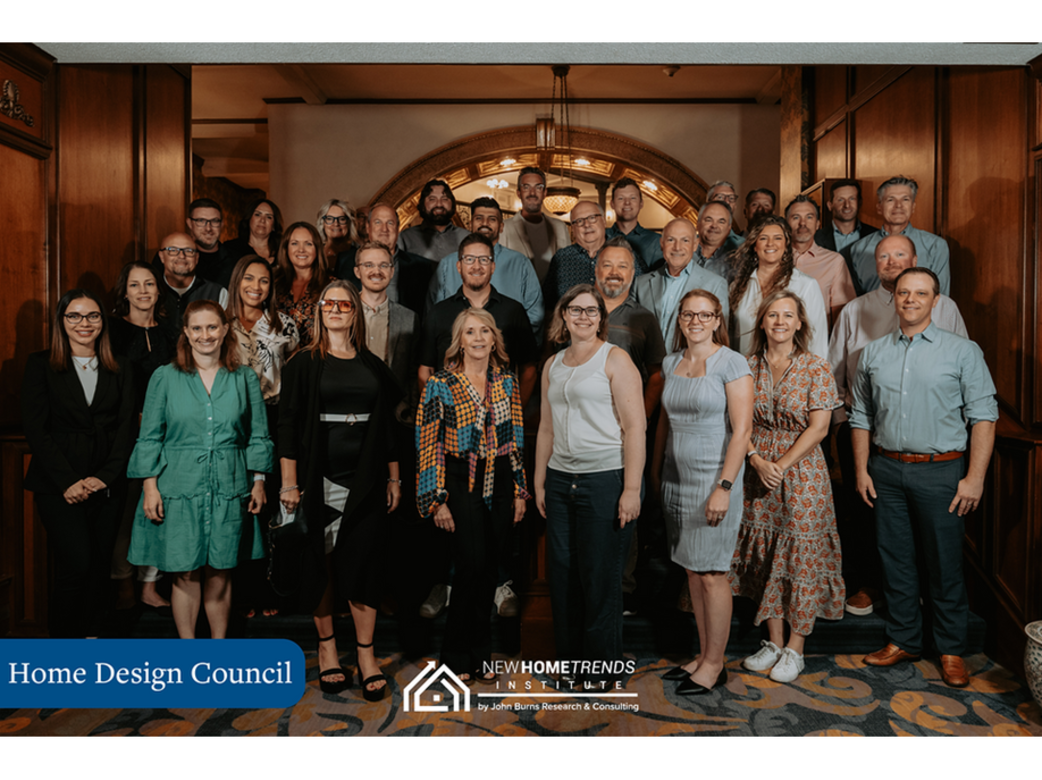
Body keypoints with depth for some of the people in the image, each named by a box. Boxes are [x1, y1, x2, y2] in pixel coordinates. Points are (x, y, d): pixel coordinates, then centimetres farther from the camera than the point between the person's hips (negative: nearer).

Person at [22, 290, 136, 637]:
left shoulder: (120, 371, 11)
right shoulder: (41, 365, 4)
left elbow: (126, 429, 5)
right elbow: (35, 429, -3)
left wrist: (105, 476, -8)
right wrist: (67, 481, -11)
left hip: (107, 487, 3)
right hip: (58, 487, -2)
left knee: (99, 567, 4)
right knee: (76, 564, -11)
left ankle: (89, 635, 19)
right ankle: (63, 638, 8)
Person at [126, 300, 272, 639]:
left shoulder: (245, 379, 5)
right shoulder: (165, 377, 3)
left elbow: (257, 436, 9)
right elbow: (149, 437, 4)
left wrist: (258, 481, 4)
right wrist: (150, 487, -2)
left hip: (228, 489, 1)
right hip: (180, 488, -1)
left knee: (220, 572, 8)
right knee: (185, 573, 3)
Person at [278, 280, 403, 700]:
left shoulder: (373, 366, 11)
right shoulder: (303, 363, 3)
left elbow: (387, 426, 13)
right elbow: (287, 422, -1)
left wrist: (394, 478, 9)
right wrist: (289, 483, -8)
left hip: (366, 481, 2)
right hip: (320, 480, -2)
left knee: (364, 565, 2)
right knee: (322, 566, 6)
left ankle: (366, 655, 12)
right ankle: (326, 648, 22)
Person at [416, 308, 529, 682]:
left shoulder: (507, 382, 9)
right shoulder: (440, 384, -4)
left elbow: (516, 440, 13)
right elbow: (428, 444, -5)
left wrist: (520, 491, 10)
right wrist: (438, 499, -9)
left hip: (499, 484, 4)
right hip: (462, 483, -4)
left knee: (490, 568, 8)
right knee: (472, 563, -11)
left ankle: (480, 653, 24)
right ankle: (457, 655, 10)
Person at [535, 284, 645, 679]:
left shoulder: (615, 359, -3)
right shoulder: (553, 365, 15)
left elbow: (634, 427, -9)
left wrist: (632, 488, -15)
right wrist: (539, 482, 15)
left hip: (605, 479, -5)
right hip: (560, 480, 6)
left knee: (600, 577, 2)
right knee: (562, 573, 9)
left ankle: (602, 670, 18)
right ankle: (568, 657, 26)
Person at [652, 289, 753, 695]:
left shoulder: (731, 363, -8)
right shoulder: (671, 363, 10)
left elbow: (742, 429, -12)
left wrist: (724, 487, -17)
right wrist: (655, 471, 14)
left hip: (713, 477, -6)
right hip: (676, 477, 6)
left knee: (712, 573, 0)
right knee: (692, 571, 11)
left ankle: (715, 664, 15)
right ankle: (703, 655, 24)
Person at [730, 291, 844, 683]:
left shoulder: (816, 368, -5)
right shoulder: (749, 366, 5)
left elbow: (818, 428, -9)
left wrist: (782, 465, -14)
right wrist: (758, 461, -11)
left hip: (802, 472, -3)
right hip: (759, 473, 4)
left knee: (802, 556, 1)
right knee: (765, 555, 9)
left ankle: (795, 647, 15)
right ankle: (774, 641, 24)